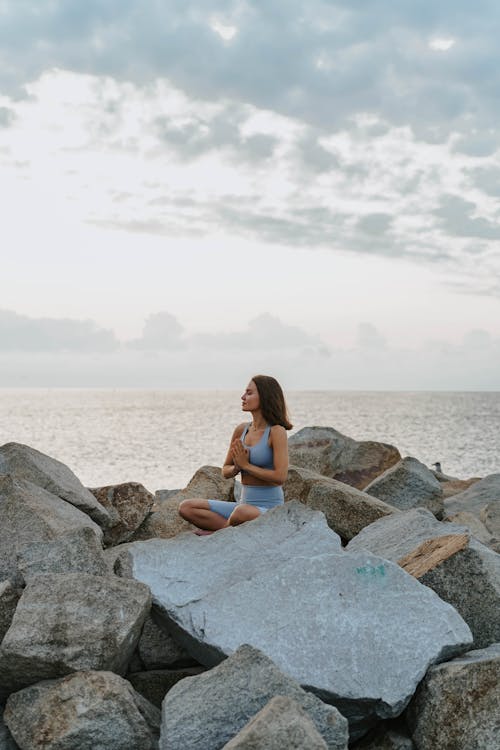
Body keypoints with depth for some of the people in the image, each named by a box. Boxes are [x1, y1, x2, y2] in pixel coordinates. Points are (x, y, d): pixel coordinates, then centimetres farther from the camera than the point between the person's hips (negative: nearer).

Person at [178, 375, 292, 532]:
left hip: (269, 509, -7)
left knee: (243, 512, -42)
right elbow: (225, 472, 15)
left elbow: (280, 476, -19)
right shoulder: (241, 430, 9)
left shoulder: (276, 431, -10)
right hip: (244, 504, 7)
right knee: (186, 507, -8)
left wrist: (246, 465, -11)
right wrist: (237, 468, -8)